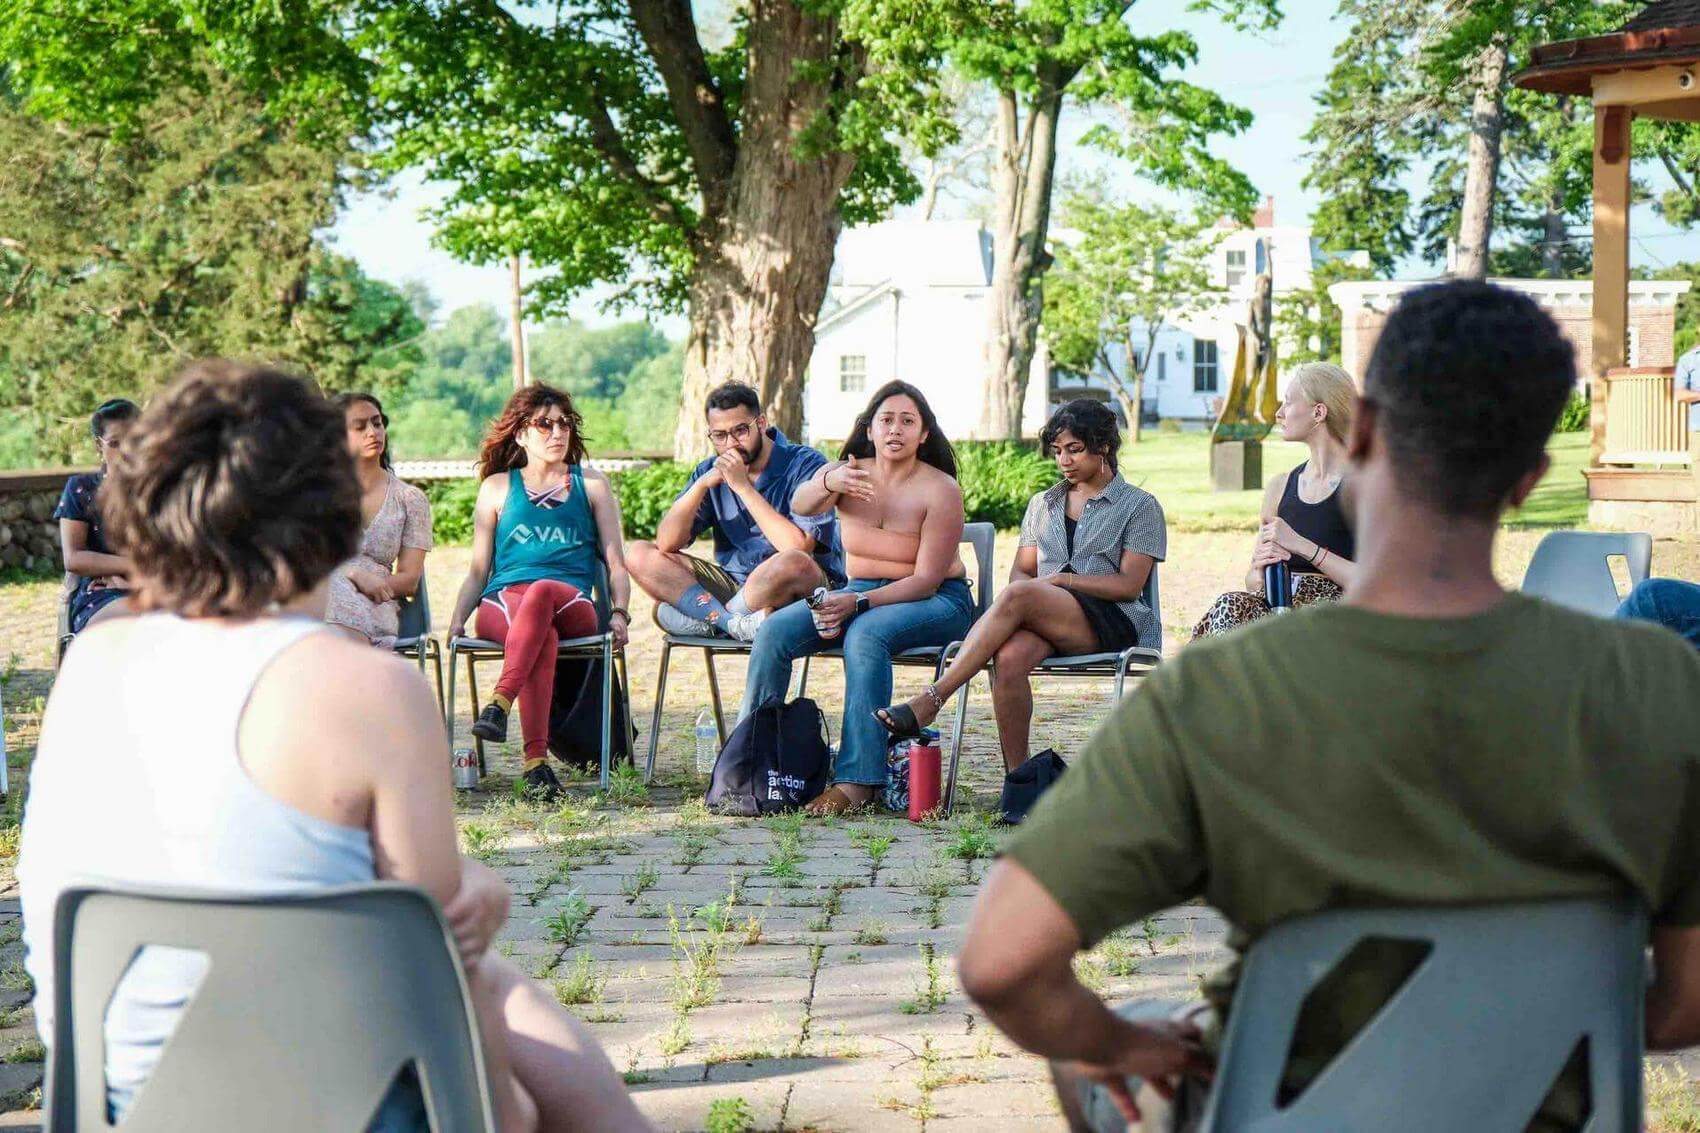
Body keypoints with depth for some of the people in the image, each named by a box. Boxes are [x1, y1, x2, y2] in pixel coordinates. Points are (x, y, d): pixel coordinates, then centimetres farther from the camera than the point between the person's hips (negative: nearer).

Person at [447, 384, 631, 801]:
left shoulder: (591, 485, 22)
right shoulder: (498, 487, 22)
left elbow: (615, 561, 16)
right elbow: (478, 570, 20)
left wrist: (619, 613, -3)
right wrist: (457, 619, 2)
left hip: (572, 606, 0)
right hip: (501, 605, 0)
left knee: (542, 591, -39)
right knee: (542, 636, -38)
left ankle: (499, 702, -54)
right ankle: (535, 760, -51)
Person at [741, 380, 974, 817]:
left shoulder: (940, 490, -11)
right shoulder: (847, 472, 1)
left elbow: (927, 579, -17)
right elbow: (800, 504, -20)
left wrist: (858, 603, -29)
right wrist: (829, 482, -44)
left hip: (937, 601, -5)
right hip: (860, 593, 5)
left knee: (865, 635, -37)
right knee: (774, 631, -18)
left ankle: (856, 780, -41)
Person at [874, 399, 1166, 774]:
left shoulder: (1140, 506, 9)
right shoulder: (1042, 504, 26)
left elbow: (1130, 584, -2)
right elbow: (1021, 570, 20)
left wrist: (1060, 579, -9)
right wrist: (1024, 587, -5)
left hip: (1113, 623, -4)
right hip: (1043, 620, 4)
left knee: (1017, 596, -34)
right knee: (1009, 656, -35)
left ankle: (930, 701, -38)